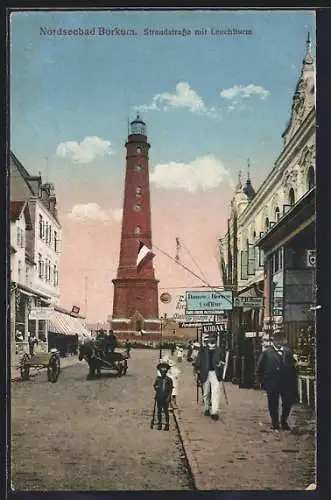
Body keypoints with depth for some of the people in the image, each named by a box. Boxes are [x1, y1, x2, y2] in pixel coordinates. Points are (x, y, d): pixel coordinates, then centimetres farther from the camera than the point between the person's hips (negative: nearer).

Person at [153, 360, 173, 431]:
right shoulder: (158, 378, 4)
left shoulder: (169, 379, -5)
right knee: (159, 411, 8)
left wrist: (168, 397, -12)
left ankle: (167, 424, 11)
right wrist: (156, 387, -8)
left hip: (166, 398, -3)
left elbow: (171, 389, -5)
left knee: (166, 411, 2)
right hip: (159, 397, 3)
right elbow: (154, 385, 15)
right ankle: (159, 424, 18)